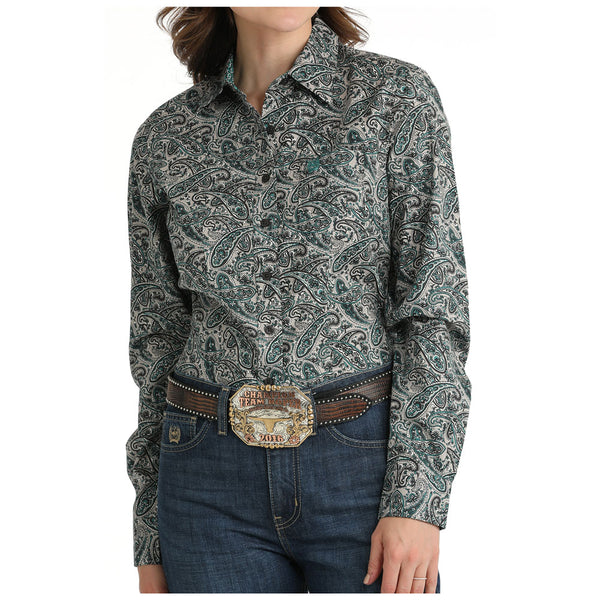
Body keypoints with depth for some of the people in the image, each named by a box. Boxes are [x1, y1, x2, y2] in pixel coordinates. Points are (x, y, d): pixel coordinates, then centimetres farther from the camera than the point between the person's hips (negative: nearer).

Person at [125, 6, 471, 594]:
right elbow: (157, 338, 9)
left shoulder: (396, 96, -3)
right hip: (215, 479, 2)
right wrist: (150, 538, 10)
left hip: (367, 461, -2)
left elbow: (435, 307, -6)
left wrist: (417, 500, -14)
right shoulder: (164, 137, 5)